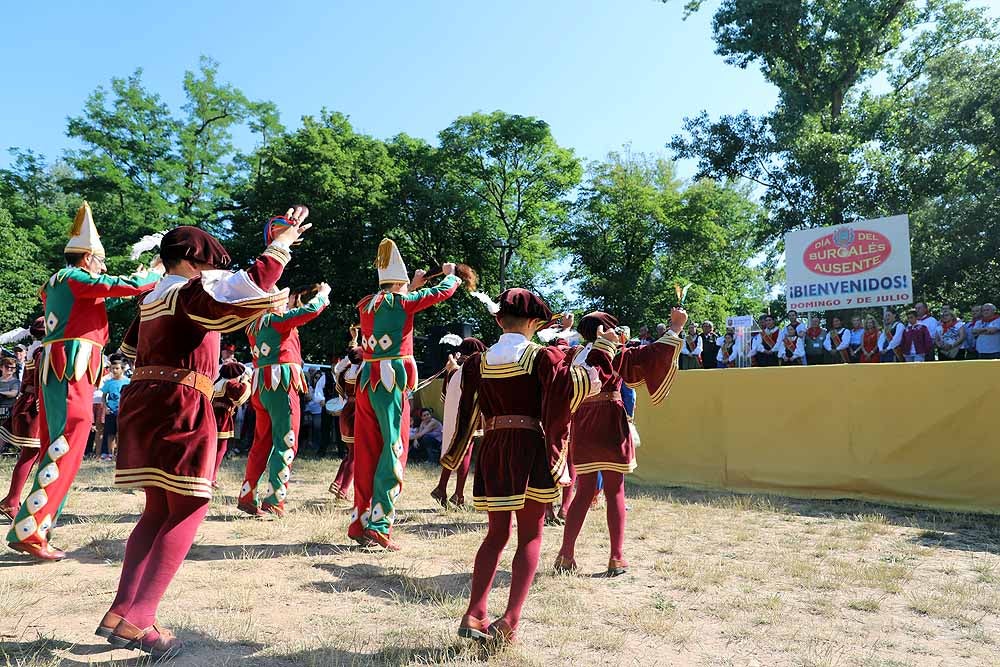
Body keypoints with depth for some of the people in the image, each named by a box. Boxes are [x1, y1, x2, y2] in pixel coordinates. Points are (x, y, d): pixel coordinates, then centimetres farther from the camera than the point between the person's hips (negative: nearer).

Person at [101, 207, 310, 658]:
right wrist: (282, 243, -16)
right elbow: (249, 289, -25)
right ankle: (136, 621, -6)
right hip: (179, 408, -9)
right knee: (188, 510, -3)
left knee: (158, 509, 15)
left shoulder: (153, 298, 19)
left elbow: (131, 346, 33)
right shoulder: (191, 291, -9)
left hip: (142, 403, 9)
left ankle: (122, 611, 14)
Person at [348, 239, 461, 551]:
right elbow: (443, 291, 3)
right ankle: (378, 525, -5)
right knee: (393, 452, -2)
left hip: (367, 380, 7)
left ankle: (359, 523, 17)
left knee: (367, 453, 11)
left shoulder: (366, 304, 12)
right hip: (392, 381, -7)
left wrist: (412, 287, 39)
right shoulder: (403, 301, -5)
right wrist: (450, 274, 23)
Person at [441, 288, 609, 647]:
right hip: (531, 449, -3)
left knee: (497, 534, 15)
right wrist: (603, 347, 7)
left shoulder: (478, 361, 3)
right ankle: (510, 621, 0)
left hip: (492, 451, 4)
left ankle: (474, 615, 9)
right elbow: (586, 381, -6)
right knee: (530, 537, 7)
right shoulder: (542, 356, -7)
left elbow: (462, 404, 7)